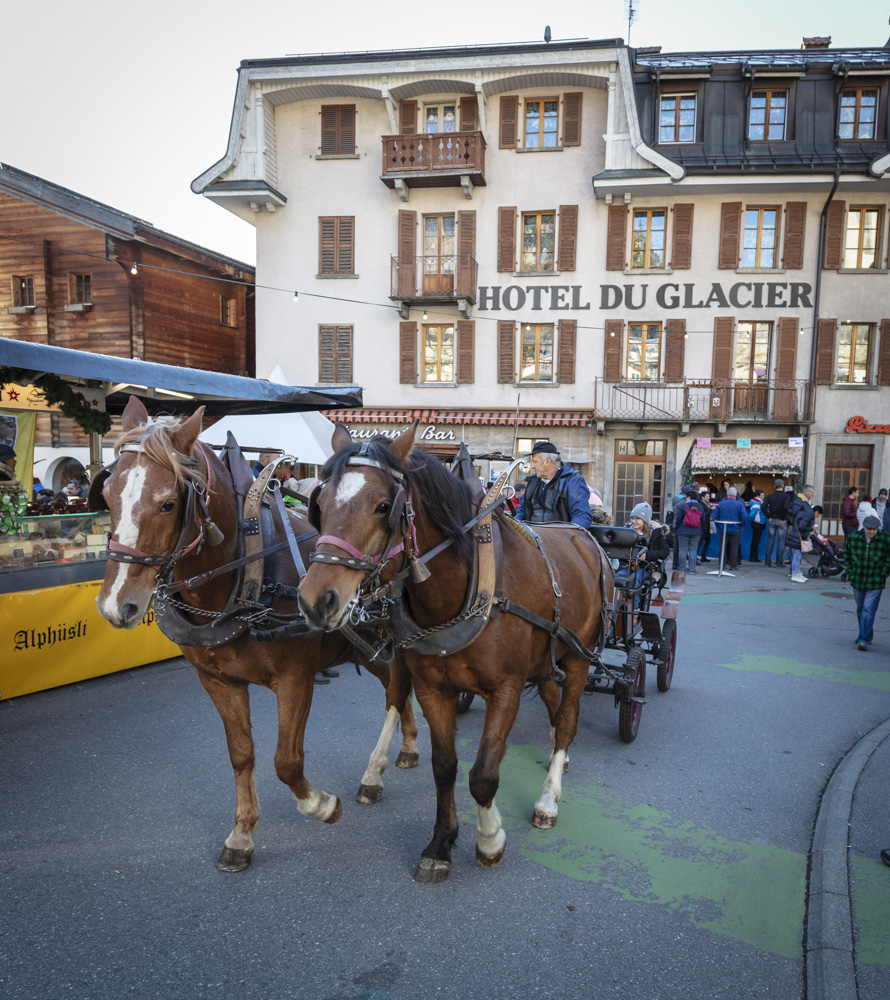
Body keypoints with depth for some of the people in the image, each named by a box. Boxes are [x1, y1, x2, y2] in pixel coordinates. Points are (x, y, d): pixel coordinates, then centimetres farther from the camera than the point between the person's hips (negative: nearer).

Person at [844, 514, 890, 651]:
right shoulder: (853, 537, -4)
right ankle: (867, 635, 32)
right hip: (857, 580, 4)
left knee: (868, 610, -10)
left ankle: (864, 639, -6)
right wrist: (851, 572, 8)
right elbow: (847, 554, 13)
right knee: (860, 610, 15)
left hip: (875, 583, -3)